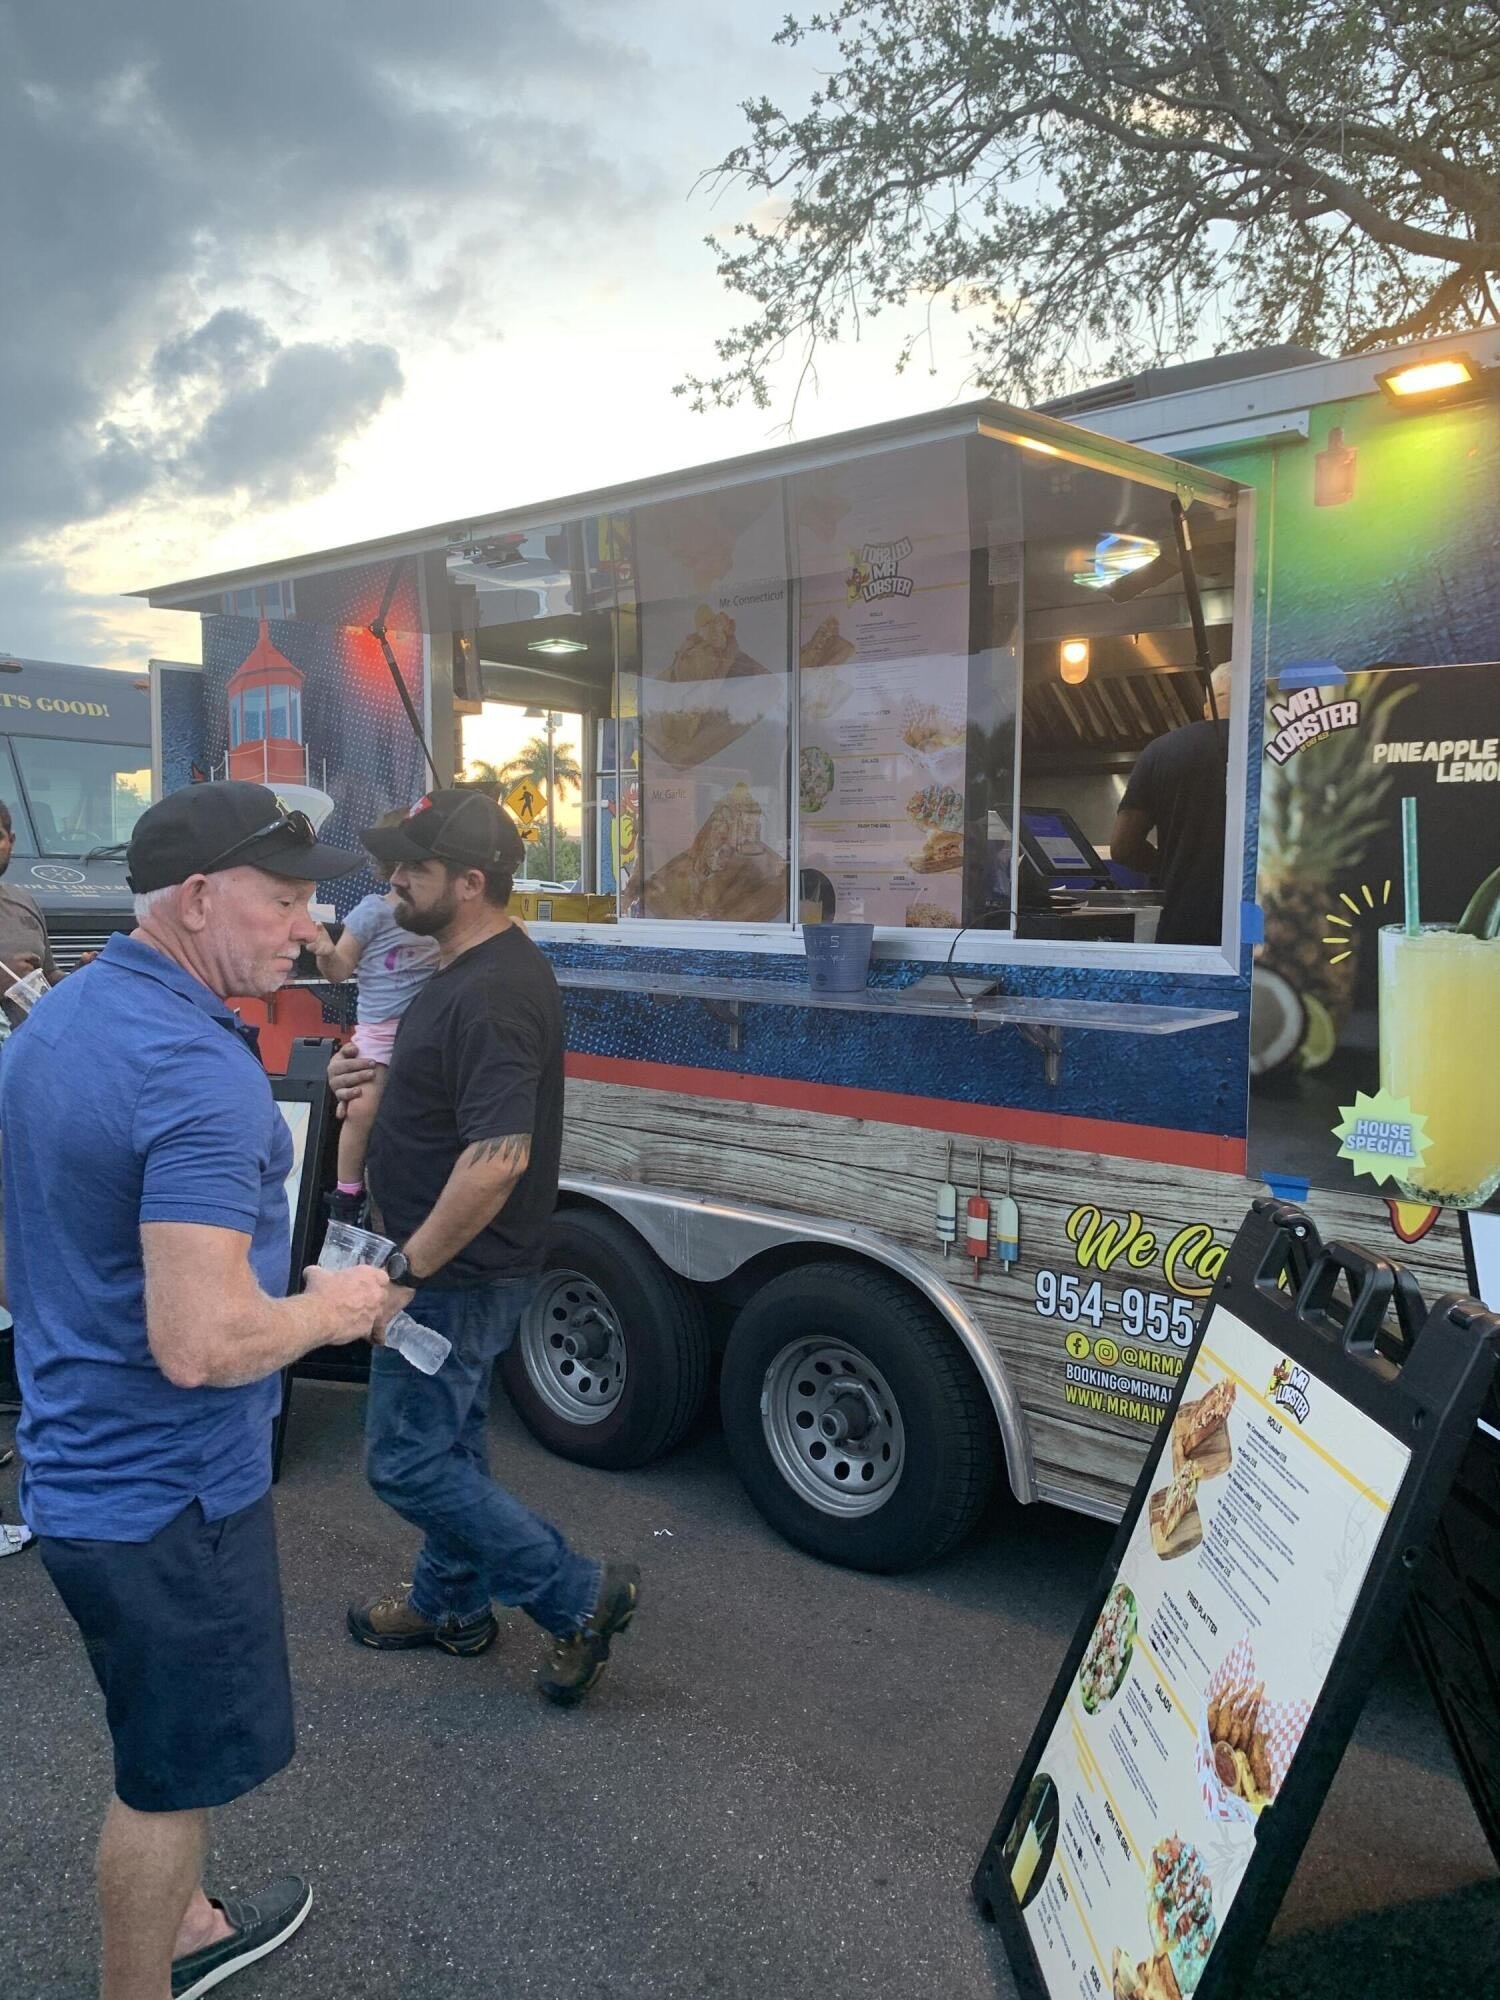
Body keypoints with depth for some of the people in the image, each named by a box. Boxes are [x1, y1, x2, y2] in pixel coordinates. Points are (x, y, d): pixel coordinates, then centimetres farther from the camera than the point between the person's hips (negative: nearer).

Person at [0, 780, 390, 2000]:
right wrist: (332, 1309, -15)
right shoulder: (198, 1072, -29)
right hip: (166, 1493, -10)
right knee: (176, 1772, 13)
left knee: (169, 1736, 29)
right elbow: (202, 1343, -33)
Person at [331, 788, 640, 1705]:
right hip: (461, 1269, 10)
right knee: (449, 1444, 22)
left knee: (407, 1462, 1)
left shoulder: (491, 993, -27)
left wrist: (409, 1268, -24)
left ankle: (582, 1596, 9)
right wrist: (367, 1078, 3)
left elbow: (498, 1157, -33)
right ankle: (450, 1605, 40)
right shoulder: (470, 970, 7)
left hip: (456, 1276, -10)